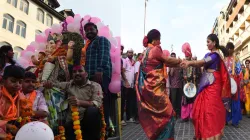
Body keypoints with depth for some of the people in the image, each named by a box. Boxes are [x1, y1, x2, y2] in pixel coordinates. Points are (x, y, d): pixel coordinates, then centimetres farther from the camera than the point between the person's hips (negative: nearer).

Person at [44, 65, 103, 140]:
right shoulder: (68, 85, 16)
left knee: (92, 110, -32)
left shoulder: (95, 86, 2)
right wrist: (49, 84, -10)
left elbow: (98, 103, -14)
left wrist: (80, 102, -31)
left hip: (90, 120, 0)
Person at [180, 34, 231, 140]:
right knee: (204, 107, 9)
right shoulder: (208, 54, 18)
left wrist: (190, 62, -34)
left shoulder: (216, 54, -7)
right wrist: (188, 63, -9)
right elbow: (200, 64, 6)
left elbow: (203, 62, -22)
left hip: (213, 83, -8)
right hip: (206, 83, 8)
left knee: (211, 108, -5)